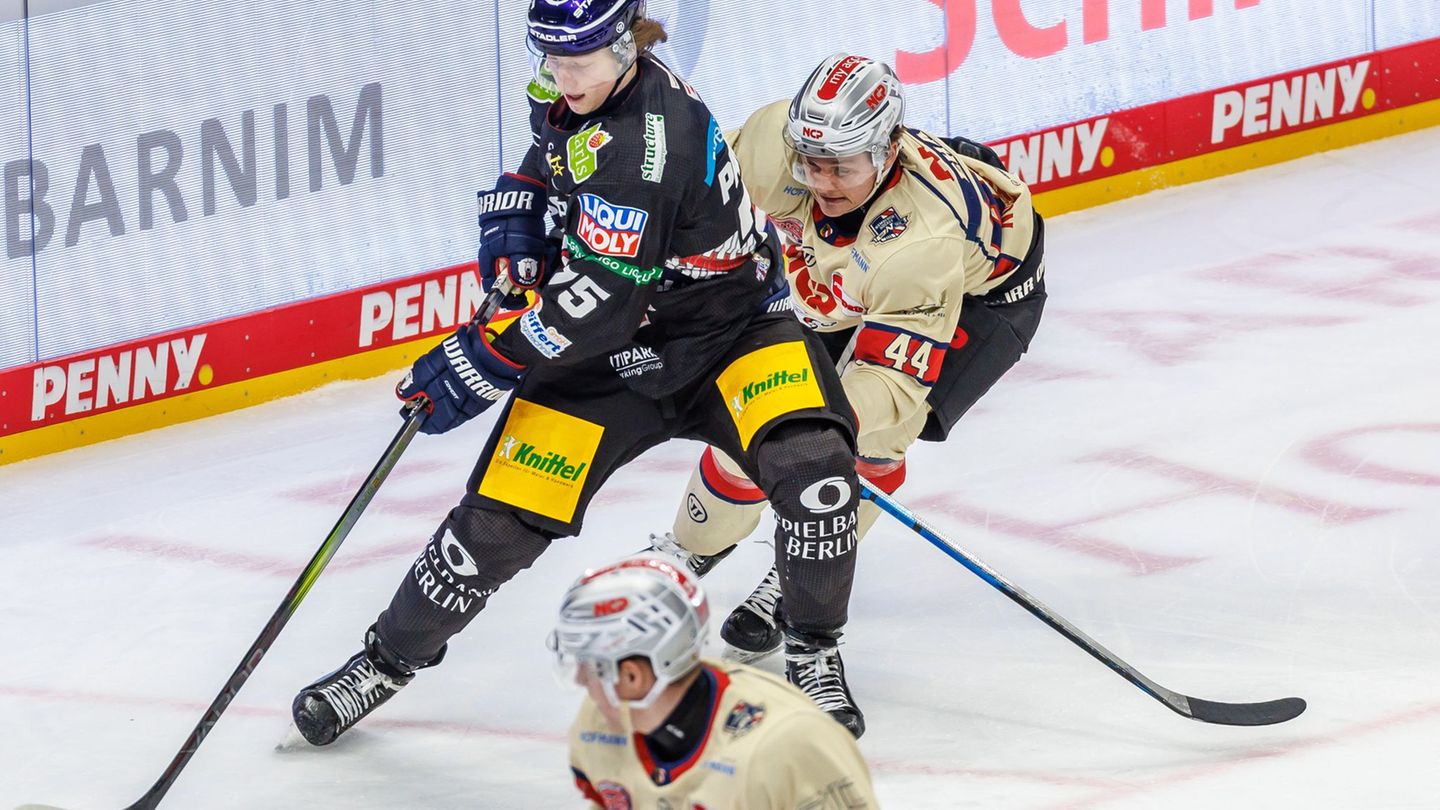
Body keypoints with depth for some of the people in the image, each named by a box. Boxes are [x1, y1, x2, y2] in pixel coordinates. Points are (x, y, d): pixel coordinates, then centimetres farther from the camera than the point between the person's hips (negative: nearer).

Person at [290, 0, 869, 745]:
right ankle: (387, 661, 17)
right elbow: (549, 160, 20)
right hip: (608, 350, 6)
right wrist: (515, 220, -1)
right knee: (501, 519, -2)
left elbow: (591, 305, -34)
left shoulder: (642, 146, -33)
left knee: (809, 462, -30)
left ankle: (813, 656, -9)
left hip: (731, 328, -6)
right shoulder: (586, 97, -7)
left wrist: (476, 369, -26)